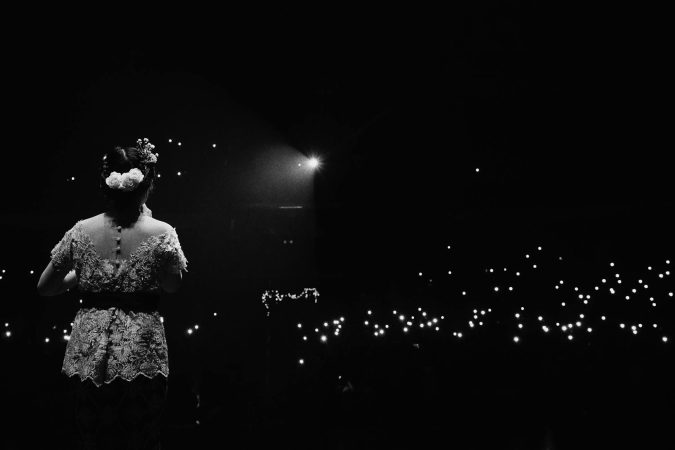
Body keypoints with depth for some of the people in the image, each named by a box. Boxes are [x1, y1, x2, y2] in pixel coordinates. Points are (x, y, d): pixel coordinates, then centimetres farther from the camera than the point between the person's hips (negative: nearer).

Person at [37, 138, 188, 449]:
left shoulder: (82, 231, -4)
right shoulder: (161, 233, -10)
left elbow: (44, 288, 4)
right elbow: (173, 286, 6)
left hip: (89, 354, 2)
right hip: (142, 354, -2)